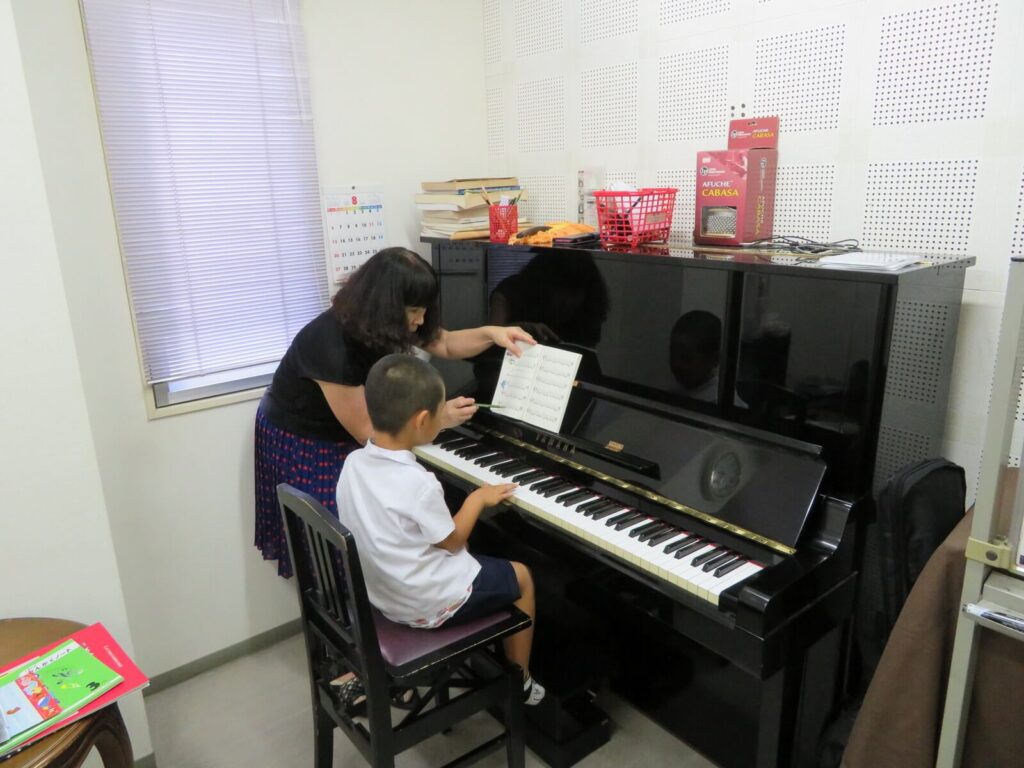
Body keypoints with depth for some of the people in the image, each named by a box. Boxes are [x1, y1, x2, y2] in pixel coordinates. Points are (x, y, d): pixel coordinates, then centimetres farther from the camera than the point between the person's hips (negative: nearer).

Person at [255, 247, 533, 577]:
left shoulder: (379, 325, -14)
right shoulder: (333, 347, -37)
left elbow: (445, 343, 0)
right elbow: (365, 431, -30)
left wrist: (490, 333, -18)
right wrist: (437, 418, -32)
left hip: (342, 436, 7)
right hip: (300, 444, -7)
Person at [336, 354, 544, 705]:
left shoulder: (353, 463, -9)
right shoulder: (419, 483, -30)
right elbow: (453, 541, -15)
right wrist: (478, 498, 0)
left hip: (379, 590, 7)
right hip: (426, 605, -7)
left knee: (473, 560, 31)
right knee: (521, 577, 14)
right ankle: (519, 681, 28)